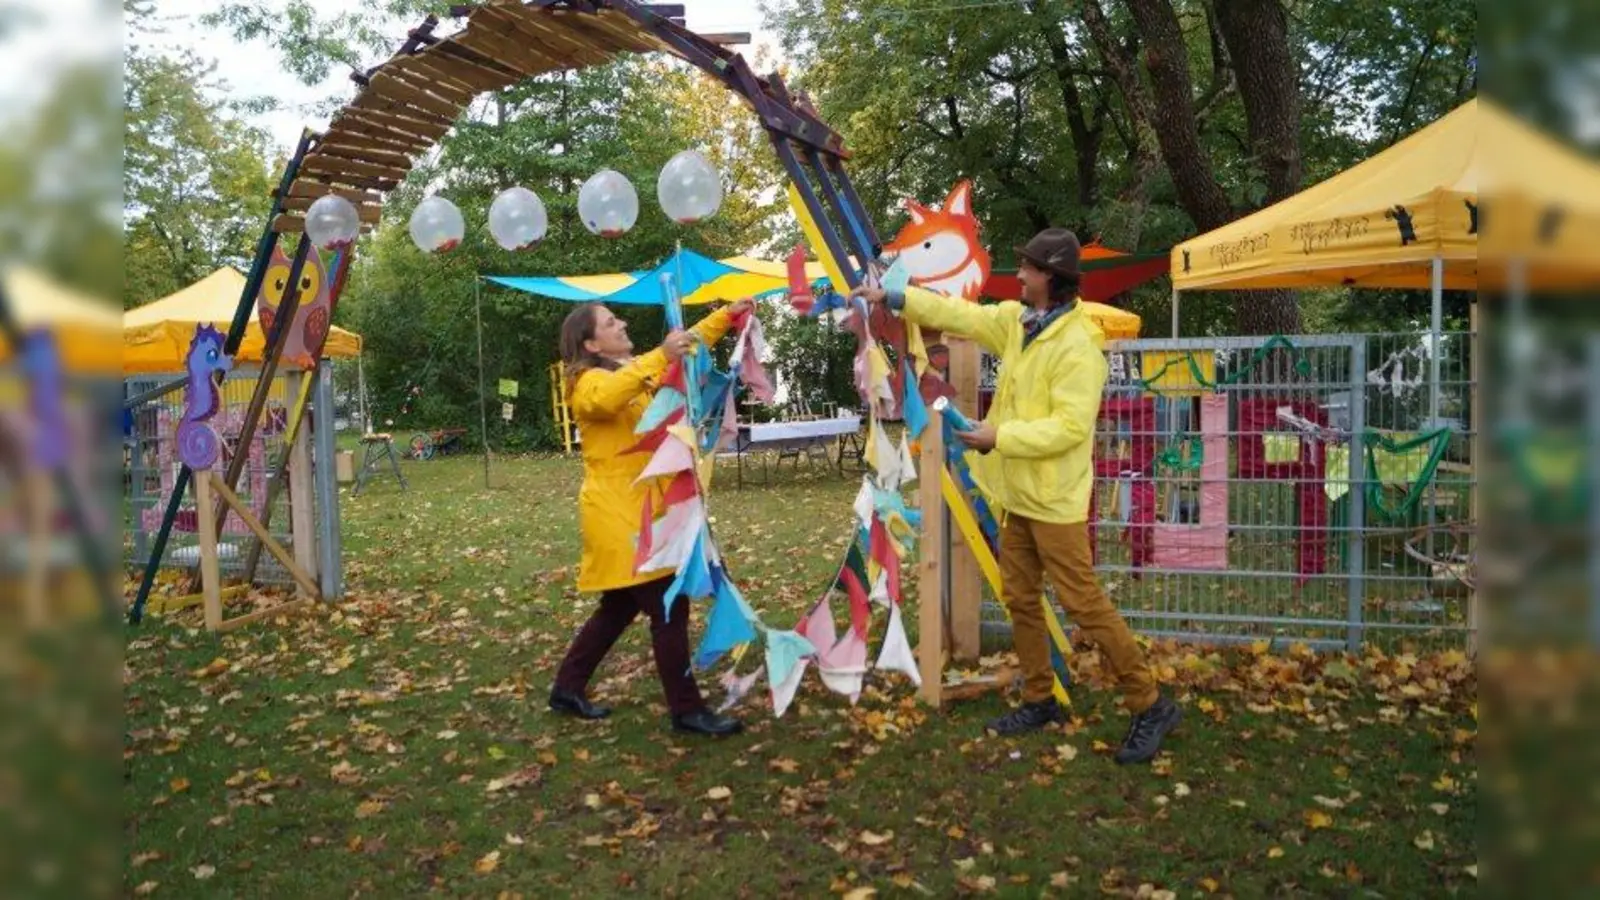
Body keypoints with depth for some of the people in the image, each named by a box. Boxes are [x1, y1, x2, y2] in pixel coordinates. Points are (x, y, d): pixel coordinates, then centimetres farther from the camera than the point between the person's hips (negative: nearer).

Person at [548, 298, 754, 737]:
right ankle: (687, 710, 1)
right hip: (617, 510, -10)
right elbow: (608, 398, -38)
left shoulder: (633, 370, 15)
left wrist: (727, 316, 15)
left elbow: (688, 345, 23)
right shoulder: (588, 382, -12)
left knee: (620, 607, 17)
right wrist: (660, 356, -45)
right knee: (668, 609, -7)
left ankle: (568, 688, 29)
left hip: (639, 506, 10)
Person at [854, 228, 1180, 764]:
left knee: (1083, 603, -6)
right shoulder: (1015, 321, 6)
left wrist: (999, 437, -24)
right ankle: (1040, 699, 29)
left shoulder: (1077, 346, -20)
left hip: (1055, 498, -9)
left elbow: (1069, 426, -25)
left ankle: (1150, 706, 6)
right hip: (1017, 492, 9)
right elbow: (959, 315, 14)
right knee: (1020, 599, 15)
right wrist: (893, 299, 9)